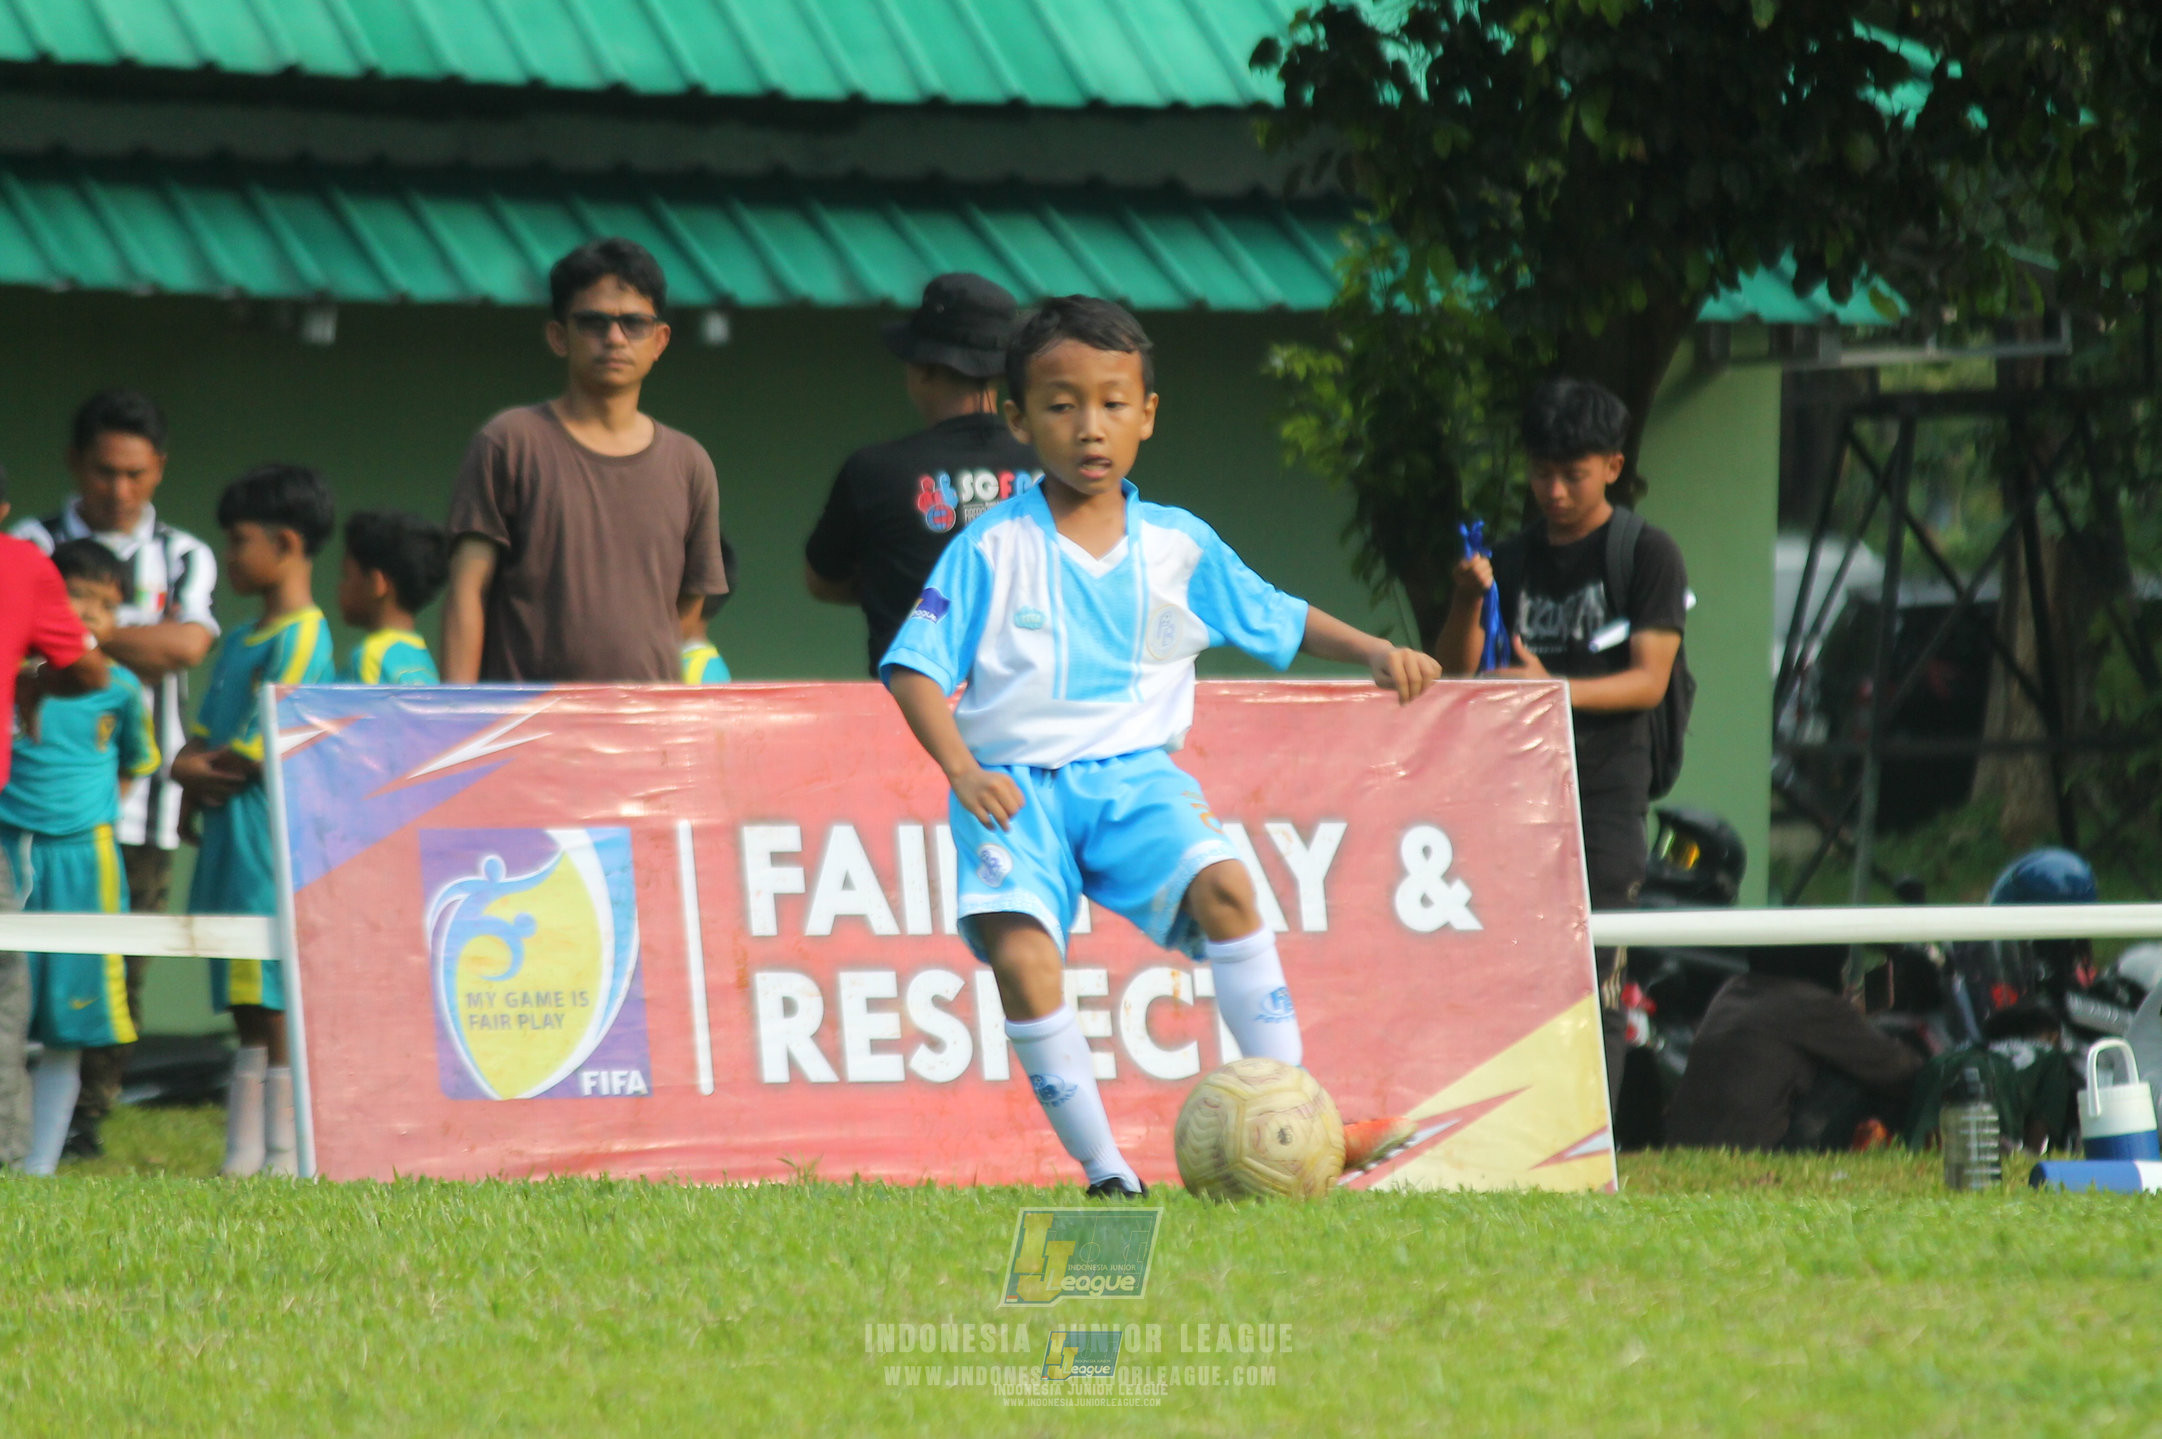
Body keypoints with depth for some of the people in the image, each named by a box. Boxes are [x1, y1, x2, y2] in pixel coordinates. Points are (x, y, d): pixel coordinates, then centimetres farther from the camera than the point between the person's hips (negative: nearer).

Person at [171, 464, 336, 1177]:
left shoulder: (302, 638, -10)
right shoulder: (240, 643, 19)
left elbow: (254, 757, -15)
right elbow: (201, 745, 18)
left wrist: (204, 768, -1)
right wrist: (193, 770, -3)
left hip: (272, 842, -9)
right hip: (229, 842, 9)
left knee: (277, 1009, -10)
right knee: (247, 1012, 10)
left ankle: (285, 1158, -10)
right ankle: (243, 1158, 11)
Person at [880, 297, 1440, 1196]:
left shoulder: (1179, 547, 9)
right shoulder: (991, 550, -1)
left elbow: (1281, 622, 20)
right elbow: (914, 668, -3)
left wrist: (1373, 651, 4)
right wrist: (963, 772, -17)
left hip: (1135, 775, 2)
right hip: (1016, 784, -2)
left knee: (1223, 885, -25)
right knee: (1019, 953, -25)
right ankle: (1104, 1173, -15)